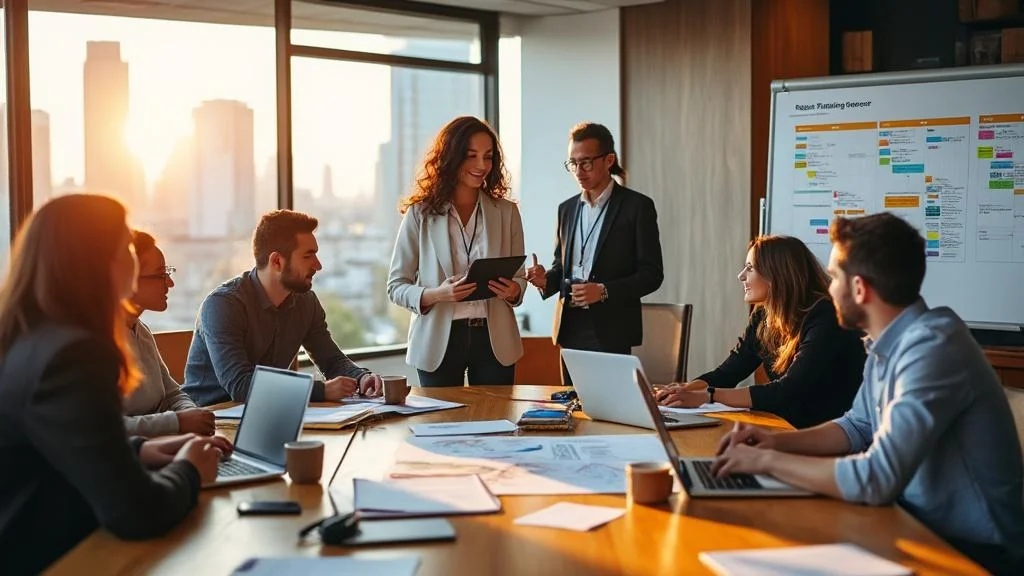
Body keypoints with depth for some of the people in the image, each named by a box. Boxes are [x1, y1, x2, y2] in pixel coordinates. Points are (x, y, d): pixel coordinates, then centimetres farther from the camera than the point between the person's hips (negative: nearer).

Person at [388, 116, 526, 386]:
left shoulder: (506, 212, 7)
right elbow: (396, 285, 1)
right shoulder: (420, 214, 1)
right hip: (438, 341, -1)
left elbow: (519, 276, 14)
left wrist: (514, 291, -10)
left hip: (494, 340, 2)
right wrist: (435, 295, -18)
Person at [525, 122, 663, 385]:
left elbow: (652, 274, -5)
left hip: (611, 331, -5)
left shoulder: (637, 206, -3)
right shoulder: (567, 209, 14)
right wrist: (546, 279, -1)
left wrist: (604, 291, -18)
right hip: (570, 329, 5)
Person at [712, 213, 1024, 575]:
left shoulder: (932, 347, -26)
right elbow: (858, 428, 17)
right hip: (922, 525, 7)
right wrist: (777, 442, 0)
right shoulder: (887, 344, 3)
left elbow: (877, 478, -31)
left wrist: (767, 461, -20)